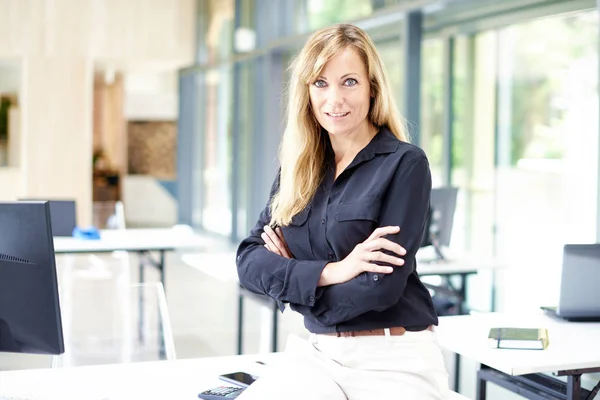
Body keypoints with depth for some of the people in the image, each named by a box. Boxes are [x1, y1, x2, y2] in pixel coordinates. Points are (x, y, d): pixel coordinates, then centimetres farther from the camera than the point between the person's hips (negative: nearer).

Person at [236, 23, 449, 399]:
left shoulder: (405, 163, -8)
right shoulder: (297, 168, 8)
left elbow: (381, 285, -15)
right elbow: (249, 260, 0)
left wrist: (291, 274, -2)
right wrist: (328, 271, -15)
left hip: (395, 363, -4)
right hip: (319, 356, 4)